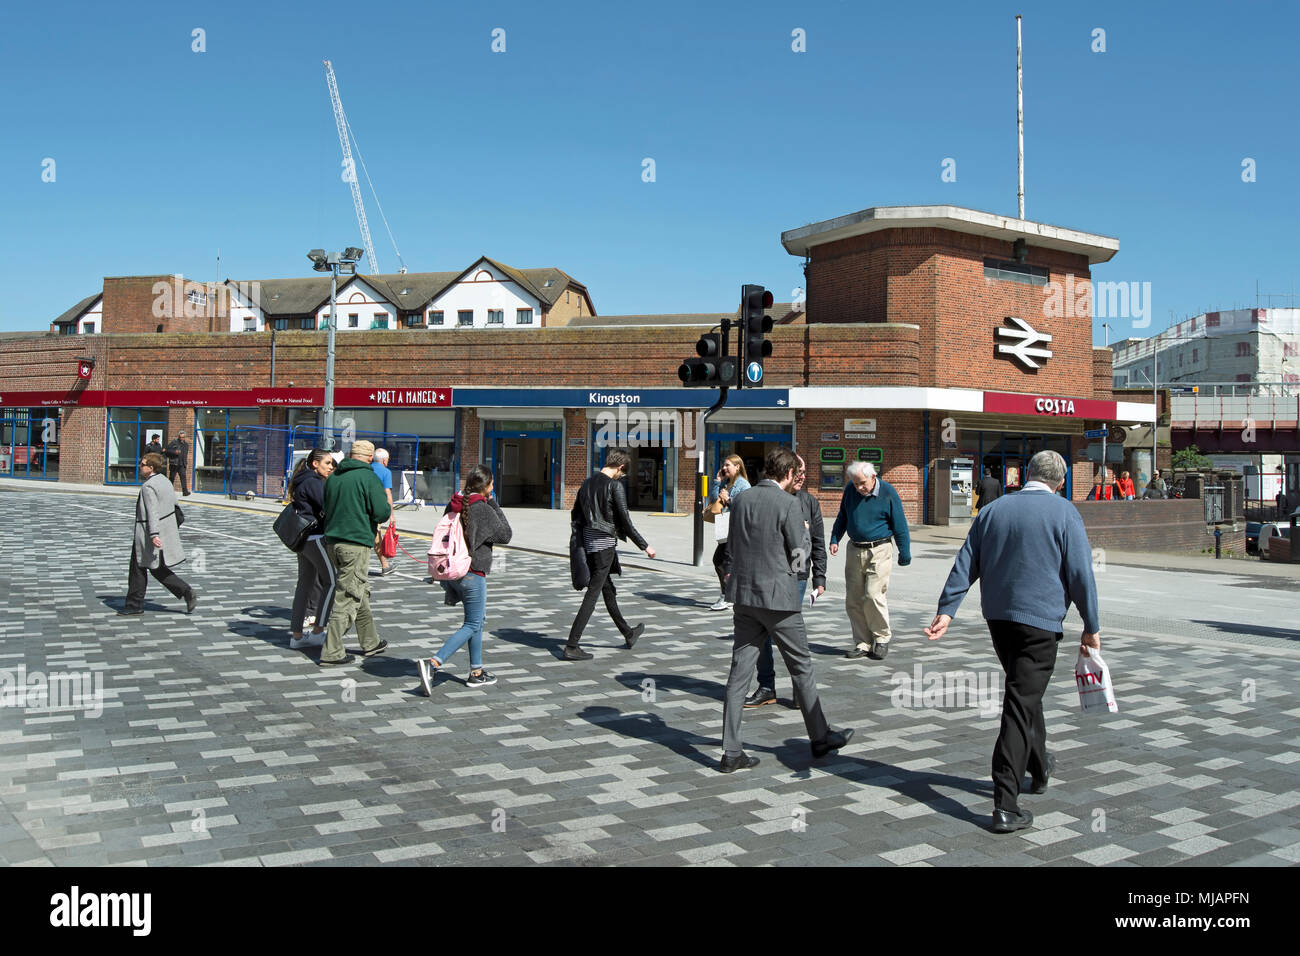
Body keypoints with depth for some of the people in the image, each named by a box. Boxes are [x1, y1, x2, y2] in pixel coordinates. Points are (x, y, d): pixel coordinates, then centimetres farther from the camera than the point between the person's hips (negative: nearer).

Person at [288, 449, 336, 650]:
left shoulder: (303, 482, 17)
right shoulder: (313, 483, -13)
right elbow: (328, 507, -21)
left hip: (303, 539, 10)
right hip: (315, 537, -10)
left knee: (305, 583, 11)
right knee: (331, 582, -4)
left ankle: (296, 635, 13)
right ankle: (317, 632, -3)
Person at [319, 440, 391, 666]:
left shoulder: (333, 477, 11)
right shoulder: (368, 477, -11)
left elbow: (326, 508, 18)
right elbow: (382, 512, -16)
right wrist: (388, 509, 5)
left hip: (332, 541, 8)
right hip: (356, 543, -8)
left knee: (361, 593, 19)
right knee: (347, 598, -3)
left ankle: (371, 643, 29)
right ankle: (331, 653, -1)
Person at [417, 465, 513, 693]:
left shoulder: (453, 504, 5)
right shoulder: (484, 509, -15)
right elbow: (505, 535, -4)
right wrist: (494, 505, 0)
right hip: (471, 574, -8)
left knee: (478, 617, 21)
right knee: (472, 625, 2)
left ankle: (476, 672, 23)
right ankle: (432, 663, -13)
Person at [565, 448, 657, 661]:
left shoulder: (588, 483, 10)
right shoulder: (615, 486, -13)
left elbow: (575, 515, 15)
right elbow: (625, 522, -14)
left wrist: (580, 542, 26)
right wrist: (645, 546, -6)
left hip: (588, 542, 9)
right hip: (604, 544, -9)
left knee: (608, 589, 20)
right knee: (592, 595, -5)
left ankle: (628, 634, 37)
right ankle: (571, 647, -6)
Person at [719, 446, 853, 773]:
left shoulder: (741, 500, 6)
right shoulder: (789, 504, -13)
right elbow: (799, 555, -9)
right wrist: (804, 531, 9)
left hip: (744, 596, 6)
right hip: (779, 598, -5)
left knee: (739, 670, 5)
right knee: (801, 667, 11)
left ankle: (732, 751, 6)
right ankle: (820, 737, 25)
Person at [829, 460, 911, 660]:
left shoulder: (888, 492, -9)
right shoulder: (850, 490, 3)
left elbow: (900, 525, -3)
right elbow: (842, 516, 18)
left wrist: (904, 552, -1)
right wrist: (835, 539, 8)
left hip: (879, 551, -5)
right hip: (855, 550, 5)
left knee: (873, 595, -13)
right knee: (853, 600, 3)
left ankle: (882, 638, 7)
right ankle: (862, 644, 14)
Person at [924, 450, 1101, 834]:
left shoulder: (993, 510, 7)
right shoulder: (1064, 513, -5)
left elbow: (965, 564, 2)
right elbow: (1081, 574, -7)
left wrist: (946, 611, 0)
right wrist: (1091, 628, 0)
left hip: (997, 615, 5)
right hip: (1040, 619, -5)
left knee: (1024, 692, 25)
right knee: (1021, 705, -6)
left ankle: (1039, 766, 44)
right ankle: (1005, 805, -10)